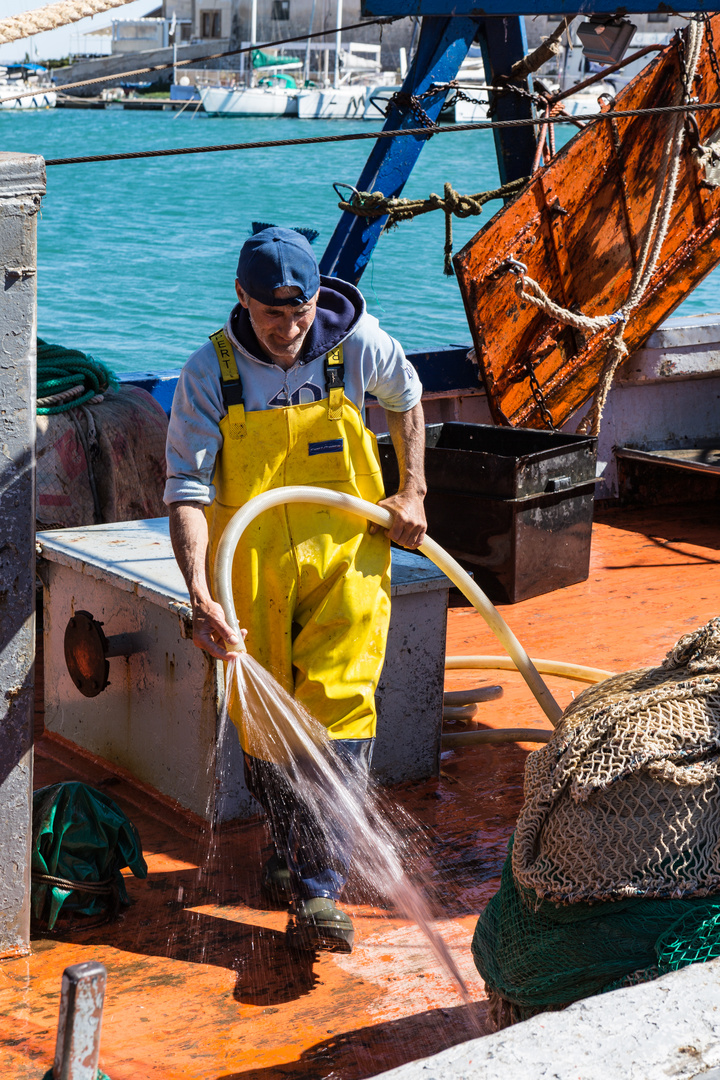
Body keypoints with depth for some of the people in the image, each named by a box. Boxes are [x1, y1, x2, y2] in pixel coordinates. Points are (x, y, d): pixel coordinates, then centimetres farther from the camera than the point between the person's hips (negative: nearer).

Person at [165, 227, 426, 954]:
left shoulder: (357, 343, -9)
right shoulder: (209, 374, -13)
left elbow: (405, 398, 15)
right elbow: (188, 491, -17)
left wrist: (411, 492, 7)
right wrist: (199, 594, -31)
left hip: (347, 558, 0)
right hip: (252, 566, 1)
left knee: (339, 710, -11)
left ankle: (319, 891, -10)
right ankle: (290, 849, 34)